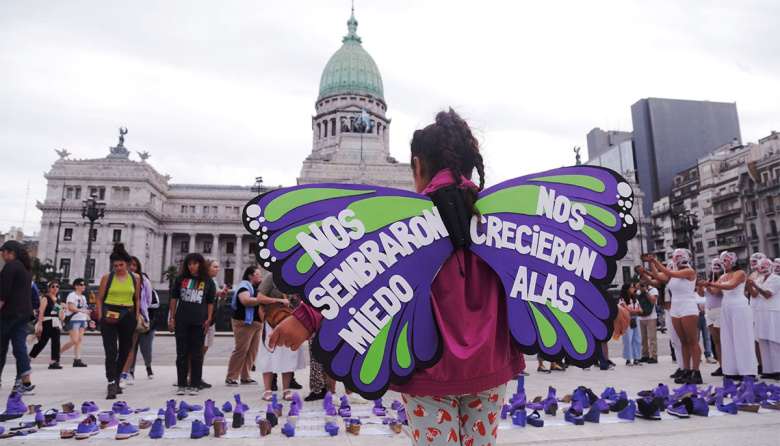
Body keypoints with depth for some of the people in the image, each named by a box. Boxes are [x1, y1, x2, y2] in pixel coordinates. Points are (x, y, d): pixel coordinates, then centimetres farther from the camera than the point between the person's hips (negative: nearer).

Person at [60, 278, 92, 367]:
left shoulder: (83, 297, 20)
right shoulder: (72, 295, -4)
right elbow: (70, 307, -16)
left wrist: (89, 320, 15)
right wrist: (82, 310, -25)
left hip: (82, 320, 8)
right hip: (73, 320, -8)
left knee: (79, 340, 2)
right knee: (74, 340, -13)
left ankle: (77, 360, 1)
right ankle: (58, 353, 6)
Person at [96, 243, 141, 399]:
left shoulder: (135, 278, 5)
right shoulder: (107, 277, 0)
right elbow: (100, 299, 4)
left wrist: (137, 317, 5)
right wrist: (100, 317, -2)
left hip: (128, 315, 3)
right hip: (109, 315, -2)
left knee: (124, 350, 11)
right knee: (111, 351, -9)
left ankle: (116, 380, 29)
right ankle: (111, 385, -9)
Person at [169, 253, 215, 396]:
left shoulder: (208, 281, 3)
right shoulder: (180, 279, 6)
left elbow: (210, 302, 7)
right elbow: (174, 298, 9)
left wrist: (208, 319, -1)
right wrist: (171, 318, 4)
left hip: (199, 323, -1)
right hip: (181, 321, 1)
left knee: (197, 355, 4)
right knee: (182, 354, 6)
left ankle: (195, 385, 12)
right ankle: (181, 385, 15)